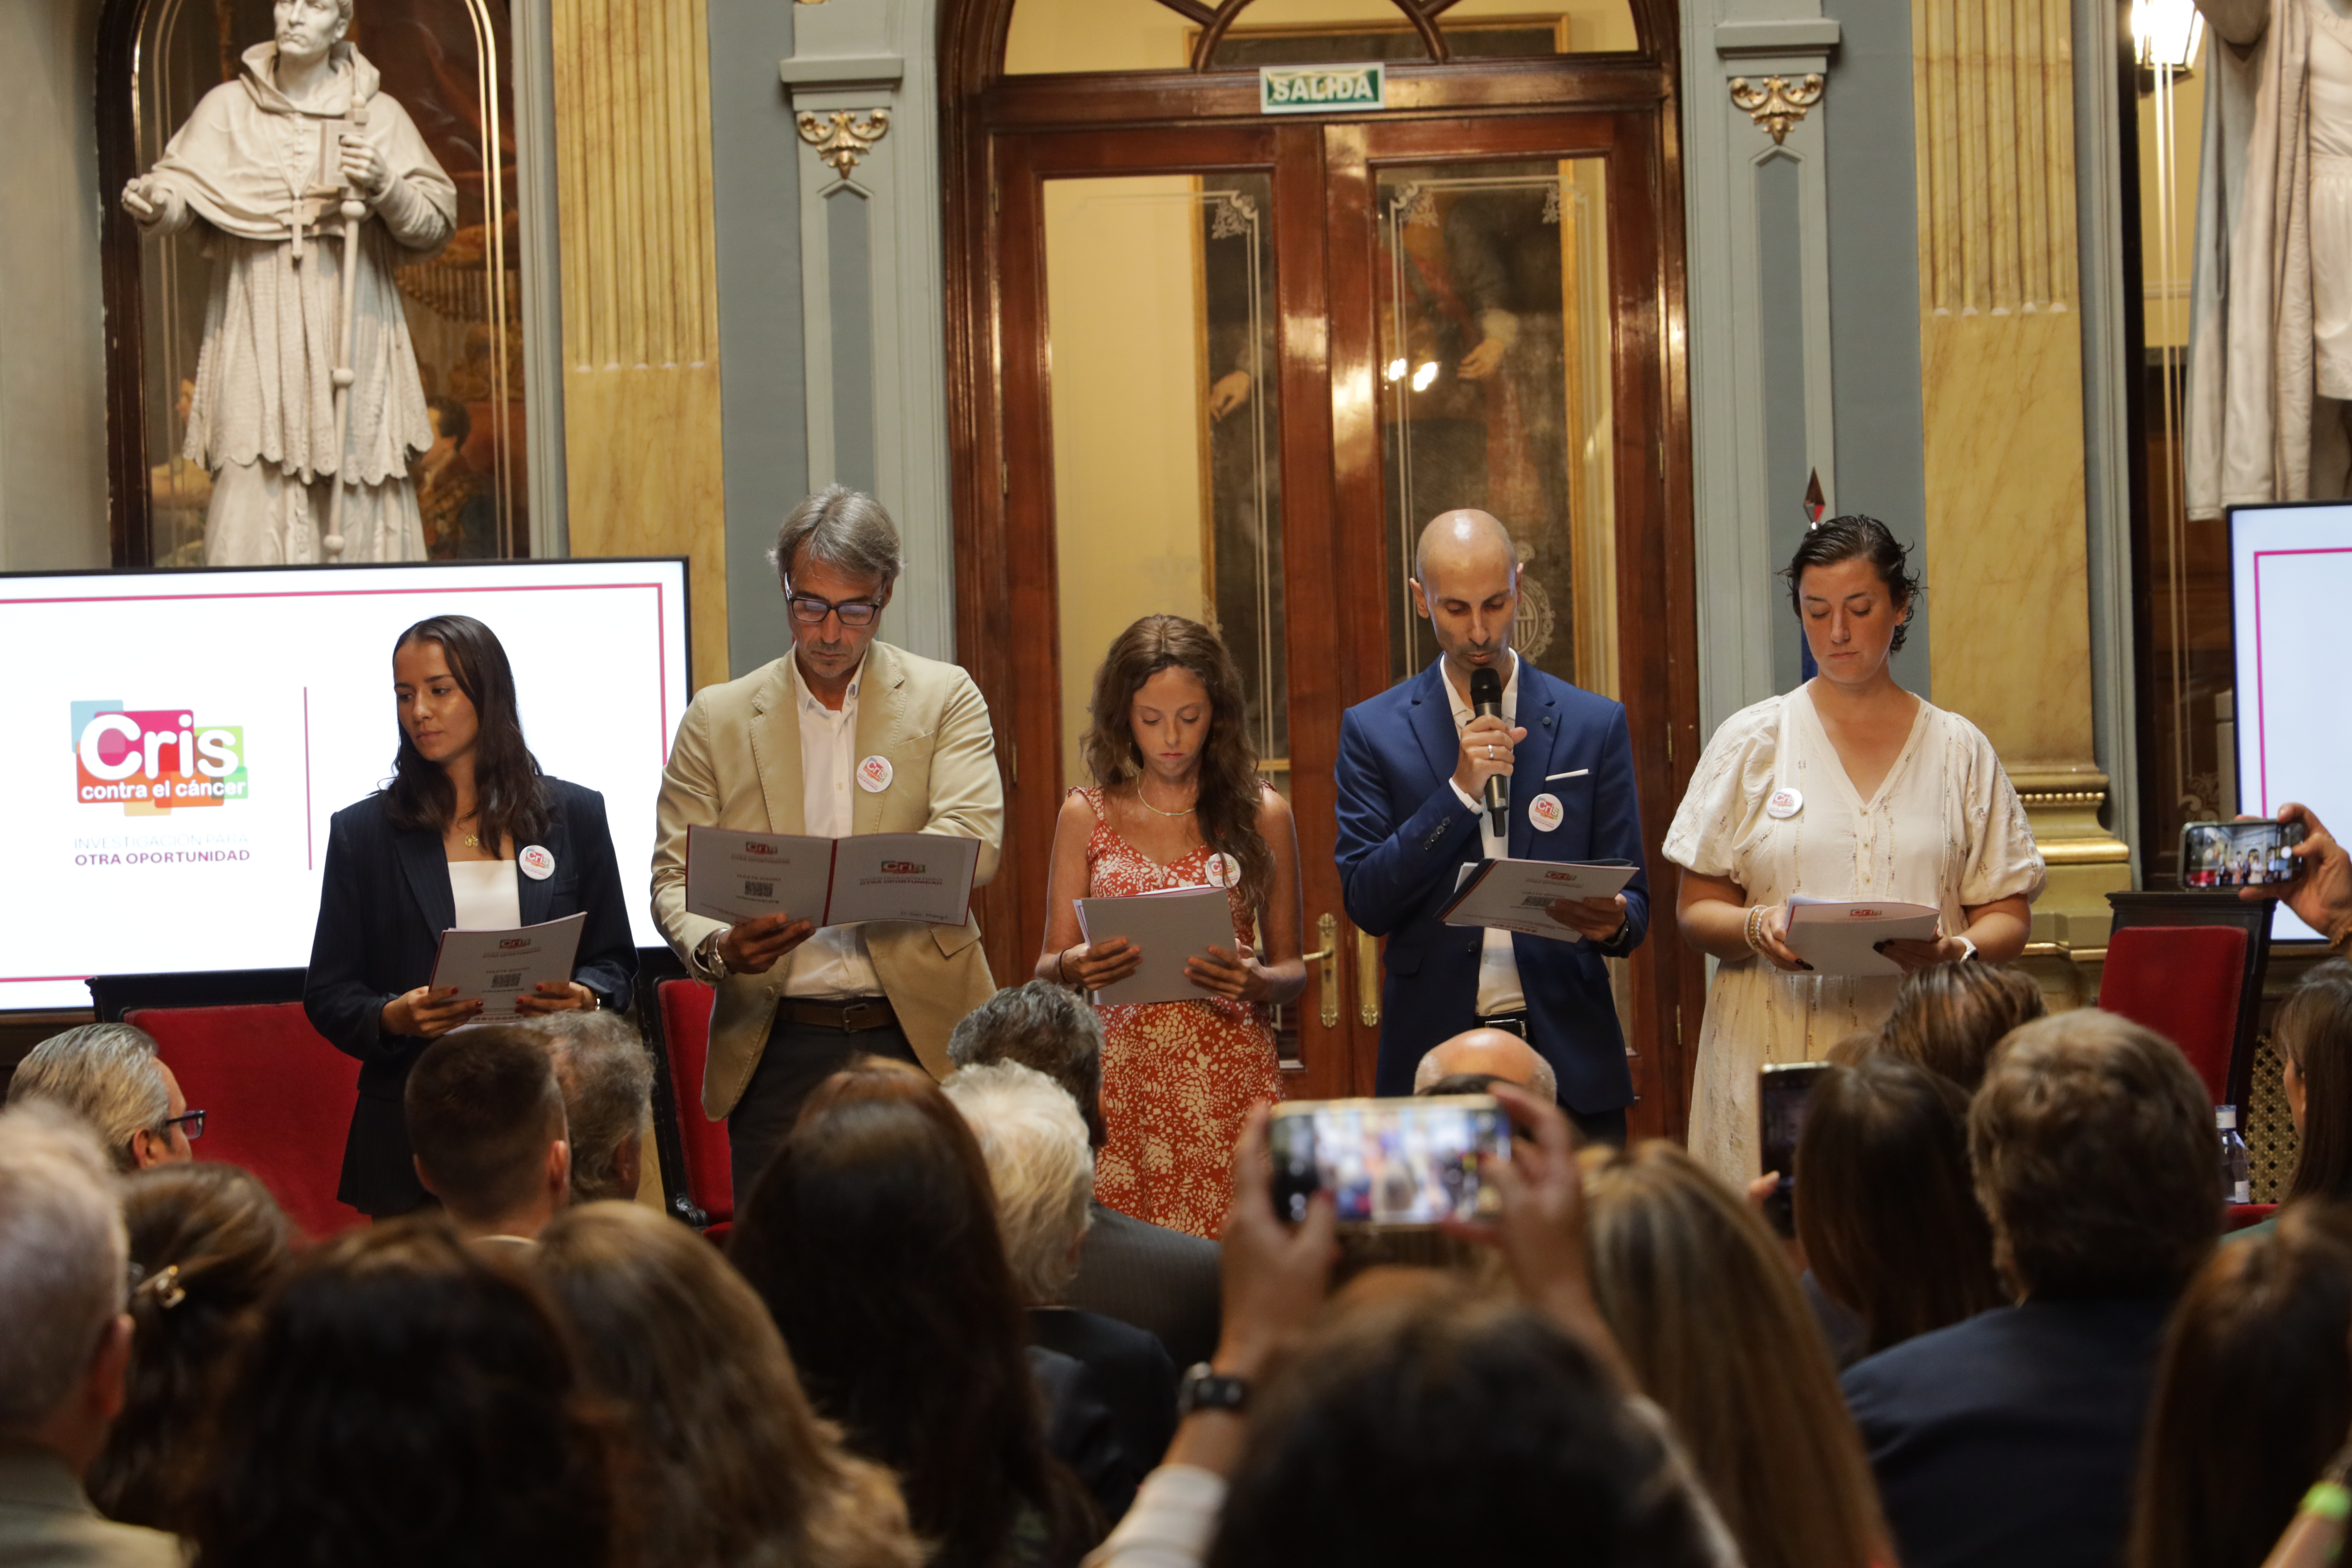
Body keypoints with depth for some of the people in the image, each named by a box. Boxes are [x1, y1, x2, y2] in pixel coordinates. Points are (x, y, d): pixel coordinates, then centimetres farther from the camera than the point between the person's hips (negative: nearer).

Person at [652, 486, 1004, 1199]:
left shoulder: (945, 699, 4)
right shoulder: (718, 718, 8)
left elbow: (974, 844, -10)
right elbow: (676, 876, 6)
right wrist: (717, 947, -18)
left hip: (921, 1039, -1)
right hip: (775, 1050, 1)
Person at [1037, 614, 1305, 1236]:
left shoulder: (1261, 815, 9)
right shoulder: (1087, 816, 11)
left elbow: (1292, 964, 11)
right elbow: (1047, 966, 12)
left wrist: (1259, 982, -11)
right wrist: (1074, 967, -11)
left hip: (1231, 1075, -1)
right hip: (1121, 1079, 1)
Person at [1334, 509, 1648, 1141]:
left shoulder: (1596, 725, 6)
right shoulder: (1373, 730, 5)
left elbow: (1634, 902, 7)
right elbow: (1365, 903, -3)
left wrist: (1613, 921, -18)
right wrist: (1460, 792, -12)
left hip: (1571, 1064, 1)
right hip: (1434, 1061, 0)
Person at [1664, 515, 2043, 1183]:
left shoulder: (1959, 749, 12)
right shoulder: (1751, 742, 10)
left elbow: (2007, 919, 10)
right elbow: (1696, 910, 9)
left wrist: (1956, 951, -11)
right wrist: (1758, 928, -12)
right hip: (1775, 1056, 0)